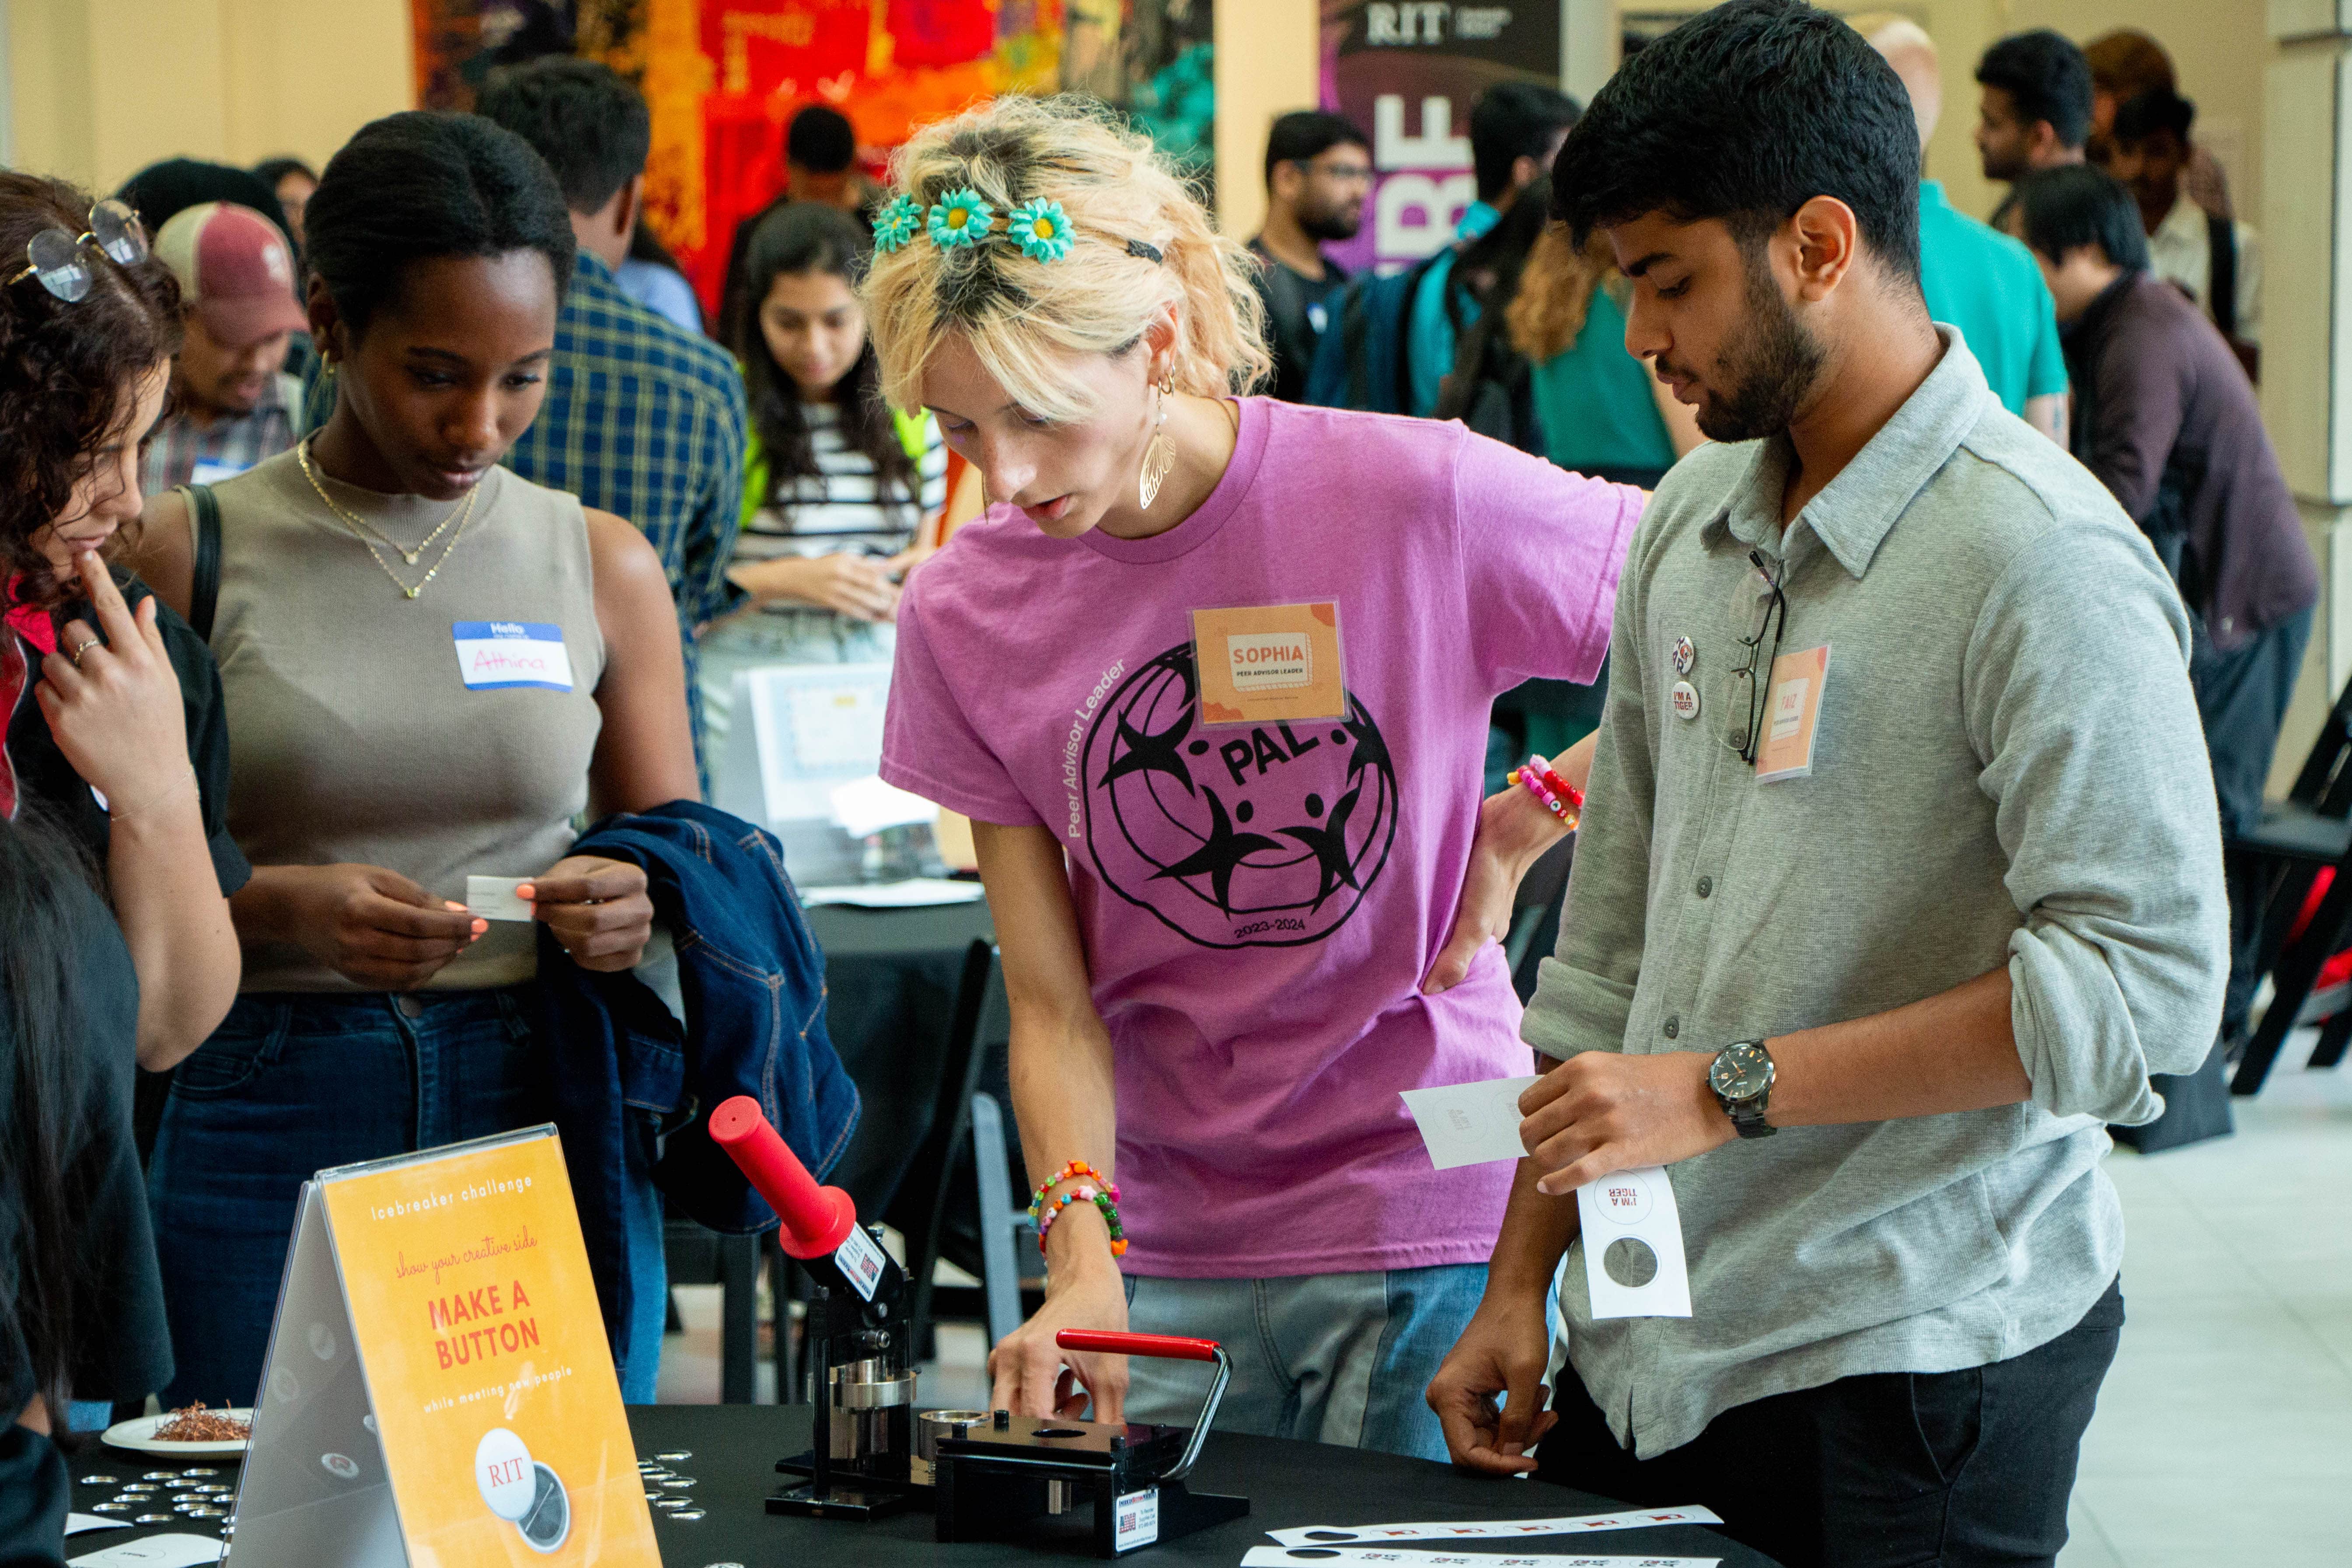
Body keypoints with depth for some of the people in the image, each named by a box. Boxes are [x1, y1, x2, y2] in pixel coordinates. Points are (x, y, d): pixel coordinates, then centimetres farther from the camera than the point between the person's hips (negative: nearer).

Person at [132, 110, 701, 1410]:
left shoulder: (604, 567, 8)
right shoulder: (190, 558, 0)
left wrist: (633, 910, -8)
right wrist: (278, 906, -18)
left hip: (546, 1120, 2)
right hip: (266, 1125, -2)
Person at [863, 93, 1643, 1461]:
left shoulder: (1414, 499, -13)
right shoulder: (965, 617, -2)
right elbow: (1052, 1002, -3)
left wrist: (1524, 827, -7)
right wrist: (1083, 1256, -18)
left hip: (1432, 1220, -2)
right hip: (1168, 1250, 3)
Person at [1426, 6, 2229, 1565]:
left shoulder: (2041, 559, -13)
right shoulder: (1692, 522, 11)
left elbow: (2145, 982, -21)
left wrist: (1732, 1088, -19)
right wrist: (1522, 1281, 13)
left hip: (1912, 1362, -7)